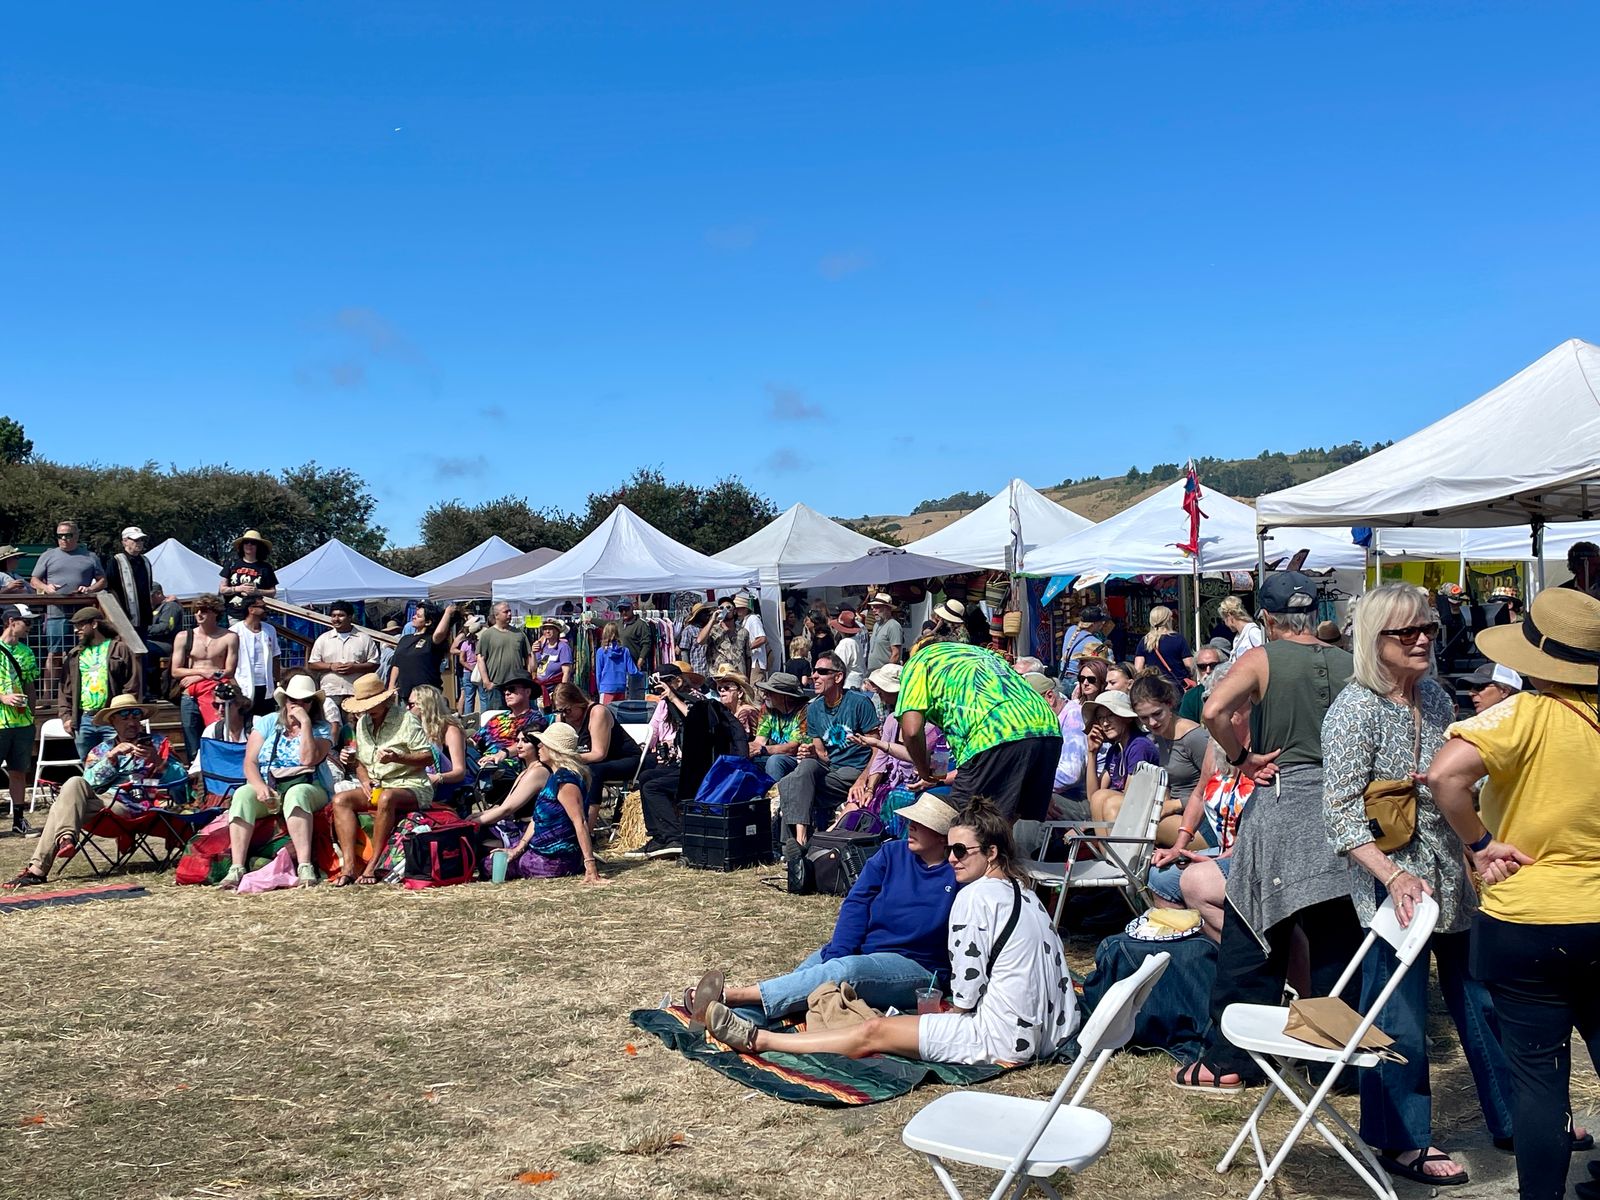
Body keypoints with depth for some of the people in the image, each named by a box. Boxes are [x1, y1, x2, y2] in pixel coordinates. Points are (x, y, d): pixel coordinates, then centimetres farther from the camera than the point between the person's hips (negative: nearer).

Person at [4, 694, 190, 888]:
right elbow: (90, 782, 5)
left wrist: (157, 761, -14)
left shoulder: (158, 742, 16)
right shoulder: (101, 750, 24)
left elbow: (181, 779, 3)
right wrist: (111, 757, -8)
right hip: (104, 800, 4)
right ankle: (65, 837, -38)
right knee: (75, 784, -26)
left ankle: (37, 868, -28)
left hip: (131, 808, -3)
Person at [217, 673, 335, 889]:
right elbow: (250, 762, 1)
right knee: (242, 795, -30)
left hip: (308, 788, -2)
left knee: (296, 795, -38)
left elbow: (308, 759, -15)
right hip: (267, 788, 2)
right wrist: (260, 787, -18)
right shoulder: (268, 722, 11)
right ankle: (236, 869, -36)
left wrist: (305, 722, -12)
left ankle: (305, 867, -46)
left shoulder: (322, 729, 5)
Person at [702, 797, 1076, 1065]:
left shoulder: (975, 895, -12)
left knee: (874, 1032, -7)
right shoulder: (1024, 895, 15)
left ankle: (757, 1039, -4)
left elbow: (967, 989, -13)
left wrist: (953, 1012, 6)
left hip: (1003, 1039, -10)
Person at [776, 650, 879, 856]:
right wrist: (811, 753, -12)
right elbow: (822, 754, 12)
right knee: (808, 763, -31)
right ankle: (799, 837, -35)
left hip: (855, 771, -5)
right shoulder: (814, 708, 11)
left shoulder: (859, 703, -6)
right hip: (828, 768, 5)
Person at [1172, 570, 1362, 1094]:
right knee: (1337, 945, 12)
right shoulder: (1349, 665, 5)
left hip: (1280, 805, -3)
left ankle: (1225, 1060, 10)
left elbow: (1214, 710, -20)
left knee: (1249, 942, 5)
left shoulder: (1262, 659, -4)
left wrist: (1242, 759, -8)